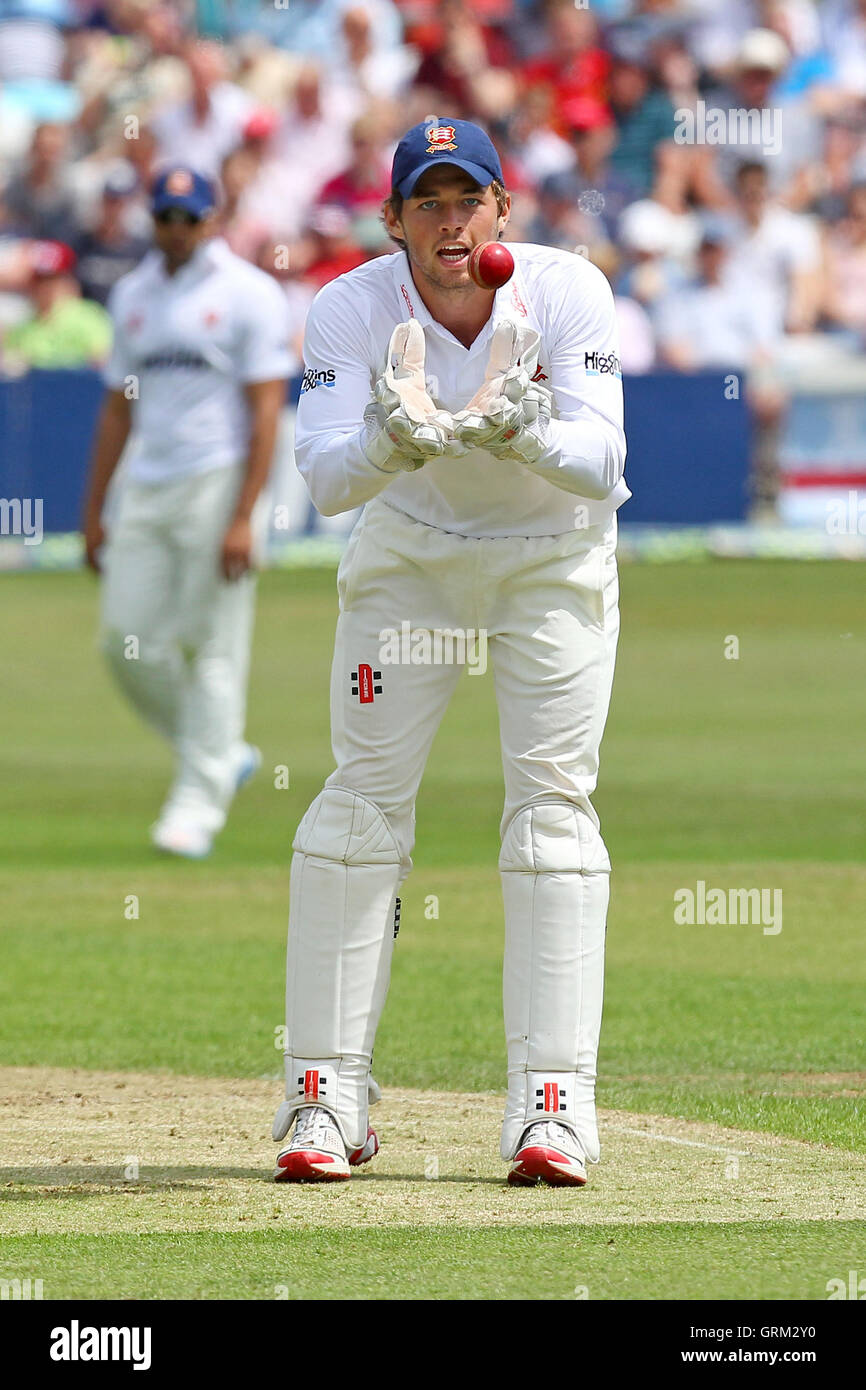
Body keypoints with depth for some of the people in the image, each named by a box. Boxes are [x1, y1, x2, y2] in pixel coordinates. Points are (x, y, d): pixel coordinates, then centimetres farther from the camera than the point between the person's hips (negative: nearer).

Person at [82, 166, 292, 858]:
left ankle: (199, 804, -2)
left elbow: (265, 411, -9)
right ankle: (222, 754, 19)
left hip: (217, 483, -6)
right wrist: (93, 512, 15)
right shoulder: (133, 296, 15)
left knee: (212, 647, -6)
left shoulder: (248, 294, -4)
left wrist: (243, 517, -17)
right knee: (127, 641, 0)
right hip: (146, 489, 6)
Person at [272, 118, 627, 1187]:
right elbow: (324, 477, -31)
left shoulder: (568, 294, -24)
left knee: (553, 800, -10)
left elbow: (603, 465, -32)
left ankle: (553, 1104, -10)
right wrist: (400, 440, -53)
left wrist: (517, 432, -53)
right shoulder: (353, 309, -22)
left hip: (554, 551, -1)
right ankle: (325, 1097, -1)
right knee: (363, 797, -6)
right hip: (407, 553, 1)